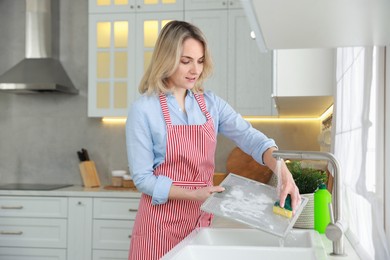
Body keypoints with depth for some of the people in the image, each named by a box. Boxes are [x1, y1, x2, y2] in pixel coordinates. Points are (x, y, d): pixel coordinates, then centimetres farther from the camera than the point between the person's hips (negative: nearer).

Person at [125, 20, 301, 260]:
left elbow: (251, 138, -9)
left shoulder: (211, 103, 3)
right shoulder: (143, 110, -10)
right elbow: (143, 178, -12)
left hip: (201, 218, 4)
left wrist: (283, 172, -27)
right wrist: (193, 194, -23)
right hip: (162, 221, -4)